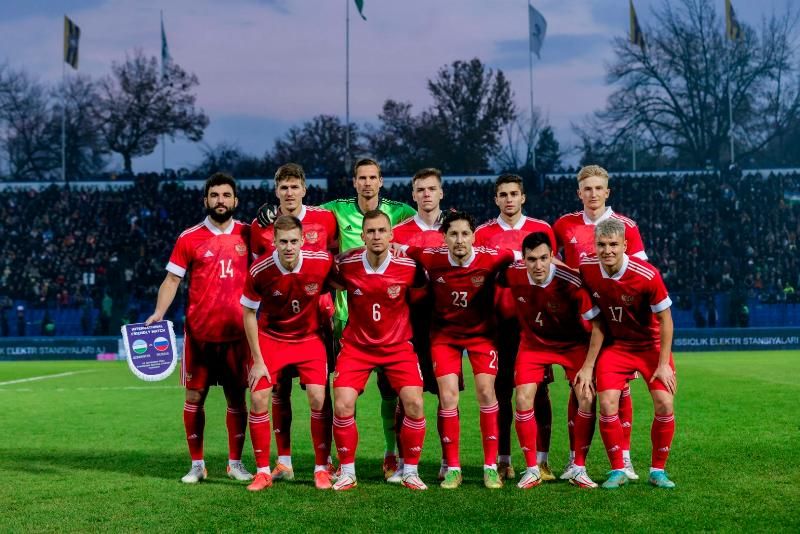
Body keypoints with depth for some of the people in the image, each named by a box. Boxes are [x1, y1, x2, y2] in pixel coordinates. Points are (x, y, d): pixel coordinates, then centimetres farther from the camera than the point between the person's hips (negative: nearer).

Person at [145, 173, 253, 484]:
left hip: (237, 332, 1)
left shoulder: (247, 234, 5)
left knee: (237, 398, 7)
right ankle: (197, 464, 15)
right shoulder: (189, 238, 0)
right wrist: (158, 313, -12)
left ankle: (236, 463, 19)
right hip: (199, 332, -1)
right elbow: (172, 279, -1)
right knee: (194, 396, 3)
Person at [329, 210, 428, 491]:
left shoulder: (408, 267, -13)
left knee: (414, 404, -13)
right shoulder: (346, 265, -12)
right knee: (342, 406, -13)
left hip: (398, 345, 0)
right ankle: (347, 472, 6)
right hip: (356, 345, 0)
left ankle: (410, 471, 7)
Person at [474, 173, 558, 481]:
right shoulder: (483, 233, 7)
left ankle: (541, 461, 6)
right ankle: (503, 461, 11)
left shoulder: (542, 229, 6)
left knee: (539, 390, 0)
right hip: (498, 322, 1)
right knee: (501, 391, 3)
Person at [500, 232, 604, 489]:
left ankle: (579, 469, 2)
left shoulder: (571, 282, -30)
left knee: (587, 398, -15)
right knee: (523, 399, -12)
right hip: (533, 343, 2)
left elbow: (598, 325, -21)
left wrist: (588, 367, -20)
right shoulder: (512, 273, -22)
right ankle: (532, 470, 3)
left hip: (573, 344, -2)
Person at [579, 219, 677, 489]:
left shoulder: (647, 275, -24)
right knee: (607, 404, -14)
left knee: (664, 405, -12)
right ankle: (618, 470, 3)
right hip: (615, 344, 2)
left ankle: (658, 470, 8)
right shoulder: (586, 267, -15)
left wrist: (663, 364, -13)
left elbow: (665, 318, -13)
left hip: (651, 344, -2)